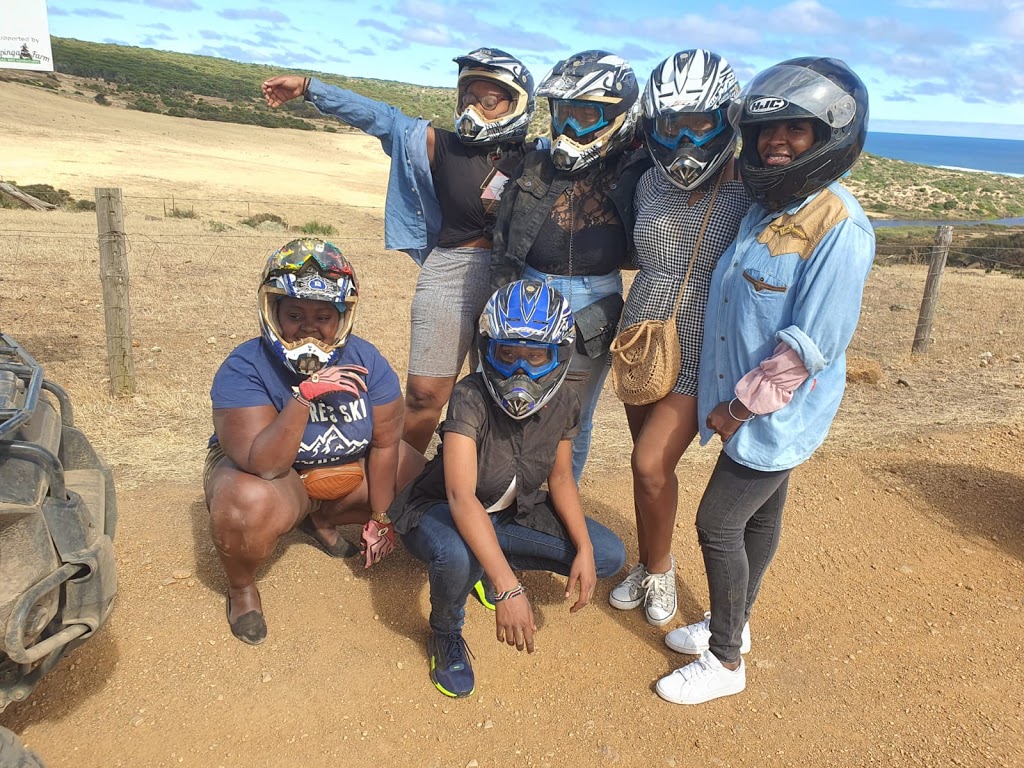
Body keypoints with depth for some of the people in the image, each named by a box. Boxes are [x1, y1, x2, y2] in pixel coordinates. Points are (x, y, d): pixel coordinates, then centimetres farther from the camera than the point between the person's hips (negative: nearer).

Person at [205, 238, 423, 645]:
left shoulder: (366, 361, -16)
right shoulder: (244, 368, -27)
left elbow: (385, 442, -9)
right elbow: (264, 466, -37)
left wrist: (379, 517, -5)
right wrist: (304, 396, -49)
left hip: (341, 469, 5)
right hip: (258, 470, -5)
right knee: (253, 504, -38)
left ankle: (320, 521, 14)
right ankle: (240, 587, -3)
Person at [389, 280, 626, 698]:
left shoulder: (563, 403, -13)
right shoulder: (471, 397, -31)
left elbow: (560, 478, 0)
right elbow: (461, 497, -40)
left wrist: (584, 549, -15)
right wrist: (508, 587, -47)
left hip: (514, 512, 6)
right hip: (442, 511, -5)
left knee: (609, 556, -7)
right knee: (456, 555, -40)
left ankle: (493, 560, 11)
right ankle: (446, 633, -4)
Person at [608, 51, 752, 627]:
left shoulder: (751, 193, -13)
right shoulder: (651, 184, 1)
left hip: (700, 358, -4)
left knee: (650, 467, -8)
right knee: (654, 465, 14)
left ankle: (660, 570, 19)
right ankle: (650, 565, 34)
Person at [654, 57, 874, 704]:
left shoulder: (840, 229, -21)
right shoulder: (764, 209, 5)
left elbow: (812, 344, -22)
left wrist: (741, 407, -16)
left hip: (779, 413, -7)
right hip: (750, 405, 7)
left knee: (718, 525, -1)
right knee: (760, 515, 20)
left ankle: (726, 662, 17)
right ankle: (733, 624, 37)